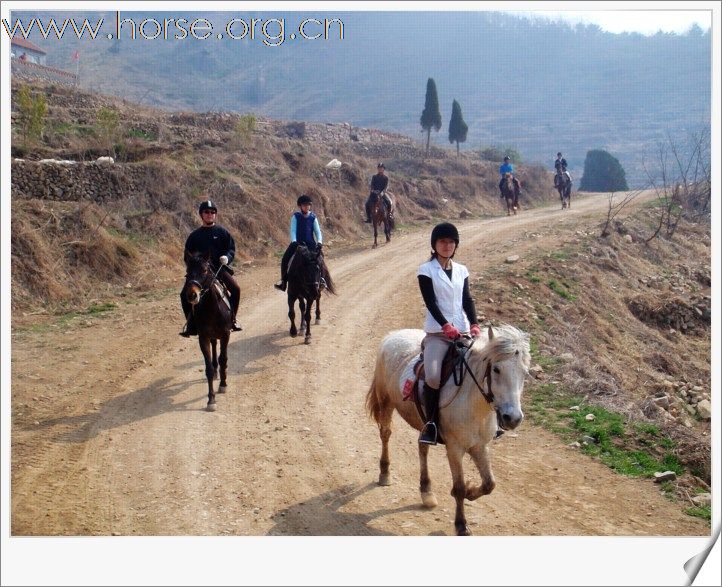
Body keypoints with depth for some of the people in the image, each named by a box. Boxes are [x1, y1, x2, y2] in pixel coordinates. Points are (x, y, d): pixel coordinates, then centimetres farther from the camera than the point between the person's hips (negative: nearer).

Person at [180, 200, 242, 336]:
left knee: (235, 289, -21)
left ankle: (232, 319, -2)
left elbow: (232, 249, 4)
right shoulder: (195, 235, 9)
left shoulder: (222, 232, 6)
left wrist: (227, 257, -17)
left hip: (219, 269, -1)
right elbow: (187, 255, 12)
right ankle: (191, 323, 1)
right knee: (185, 294, -15)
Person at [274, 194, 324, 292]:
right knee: (285, 259, -16)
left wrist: (319, 242, -17)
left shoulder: (313, 217, 5)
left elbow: (317, 231, 1)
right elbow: (293, 230, -7)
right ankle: (283, 281, -5)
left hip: (310, 244, 1)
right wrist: (294, 241, -24)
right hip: (297, 242, -1)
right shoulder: (296, 216, 0)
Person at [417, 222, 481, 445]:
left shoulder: (461, 271, 14)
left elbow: (467, 300, 7)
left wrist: (474, 324, -10)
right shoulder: (426, 270, 0)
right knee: (433, 377, -26)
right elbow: (431, 302, -9)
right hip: (437, 332, -5)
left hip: (463, 332, 5)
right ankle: (431, 422, -10)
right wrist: (447, 326, -21)